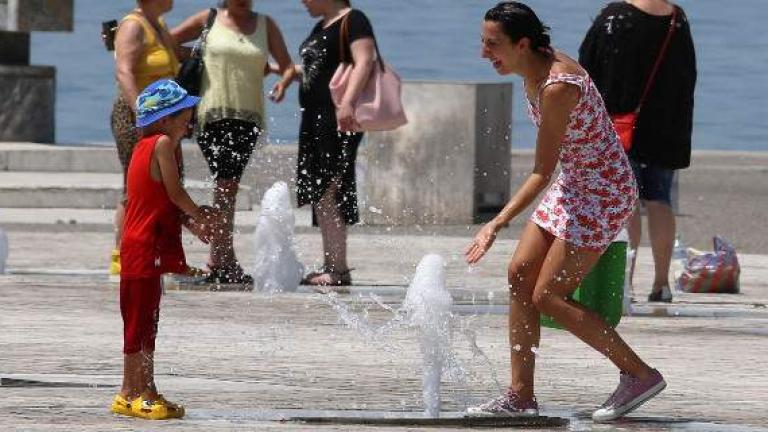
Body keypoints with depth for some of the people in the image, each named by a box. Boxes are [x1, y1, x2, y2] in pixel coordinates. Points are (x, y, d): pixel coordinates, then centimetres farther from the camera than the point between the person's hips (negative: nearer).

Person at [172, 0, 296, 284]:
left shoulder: (265, 25, 12)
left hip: (249, 116, 3)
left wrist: (284, 82, -12)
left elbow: (287, 65, 8)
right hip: (214, 114, -3)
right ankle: (225, 259, -14)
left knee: (228, 186, 6)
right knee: (226, 184, -12)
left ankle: (217, 261, 11)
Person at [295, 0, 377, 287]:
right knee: (320, 194, 10)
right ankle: (330, 267, 14)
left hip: (339, 119, -10)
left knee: (329, 192, -14)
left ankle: (338, 269, -15)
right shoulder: (320, 28, 21)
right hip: (316, 118, 10)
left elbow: (364, 61, -20)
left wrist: (347, 102, -31)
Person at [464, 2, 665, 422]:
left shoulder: (557, 88, -28)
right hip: (572, 185, 10)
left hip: (605, 191, -10)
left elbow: (542, 173, -24)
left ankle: (640, 374, 1)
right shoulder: (536, 68, 1)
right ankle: (520, 396, 7)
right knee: (519, 276, 3)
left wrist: (497, 224, -27)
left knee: (548, 296, -9)